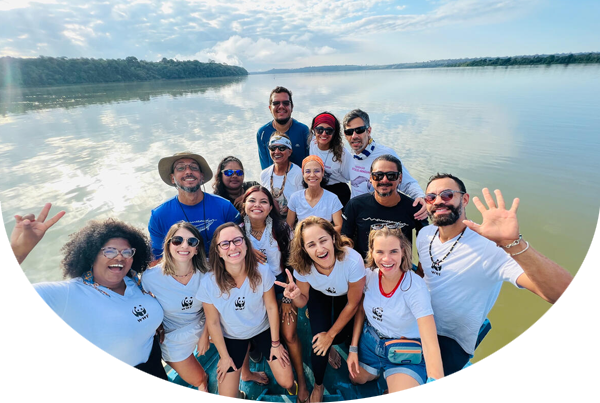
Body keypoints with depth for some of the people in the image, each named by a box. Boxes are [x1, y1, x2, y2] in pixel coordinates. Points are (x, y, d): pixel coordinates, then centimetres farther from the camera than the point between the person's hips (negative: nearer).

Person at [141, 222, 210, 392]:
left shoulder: (205, 273, -23)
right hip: (175, 338, -1)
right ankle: (204, 381, 53)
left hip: (202, 327, 1)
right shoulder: (151, 277, -27)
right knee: (197, 380, 17)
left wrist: (205, 336, -1)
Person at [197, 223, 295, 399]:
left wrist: (275, 343, -4)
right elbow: (213, 322, -12)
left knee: (287, 383, 3)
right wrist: (224, 356, -2)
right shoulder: (208, 283, -28)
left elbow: (271, 307, -13)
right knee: (226, 397, 3)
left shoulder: (262, 272, -28)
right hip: (232, 337, 0)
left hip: (263, 330, 1)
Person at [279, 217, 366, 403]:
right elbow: (303, 302, -15)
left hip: (345, 295, 0)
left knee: (343, 336, -8)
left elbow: (353, 304, -23)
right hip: (319, 294, 1)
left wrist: (331, 335, -12)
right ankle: (318, 385, 19)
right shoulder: (302, 266, -34)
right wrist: (296, 295, -41)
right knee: (319, 336, -12)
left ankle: (329, 347, 32)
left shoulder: (353, 260, -41)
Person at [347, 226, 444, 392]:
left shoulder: (415, 287, -30)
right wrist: (353, 349, -1)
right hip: (370, 339, 4)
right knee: (356, 380, 20)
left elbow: (430, 342, -36)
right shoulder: (369, 274, -17)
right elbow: (361, 310, -1)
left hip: (405, 351, -4)